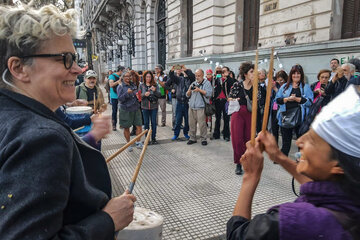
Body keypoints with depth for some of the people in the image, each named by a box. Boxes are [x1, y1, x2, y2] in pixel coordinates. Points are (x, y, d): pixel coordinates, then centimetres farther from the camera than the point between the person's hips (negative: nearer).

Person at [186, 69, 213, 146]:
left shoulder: (207, 83, 4)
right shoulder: (193, 83, 19)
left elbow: (209, 94, -10)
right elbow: (187, 95, 16)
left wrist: (199, 90, -15)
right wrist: (189, 90, -5)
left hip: (201, 107, -5)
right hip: (191, 107, 5)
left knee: (202, 124, -7)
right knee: (192, 123, 7)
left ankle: (203, 139, 4)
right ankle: (192, 138, 17)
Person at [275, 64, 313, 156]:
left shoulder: (306, 87, 5)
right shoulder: (285, 86, 12)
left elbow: (310, 101, -6)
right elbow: (277, 99, 4)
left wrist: (296, 99, -14)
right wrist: (287, 99, -12)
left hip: (300, 118, -2)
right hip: (286, 117, 2)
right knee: (286, 140, 12)